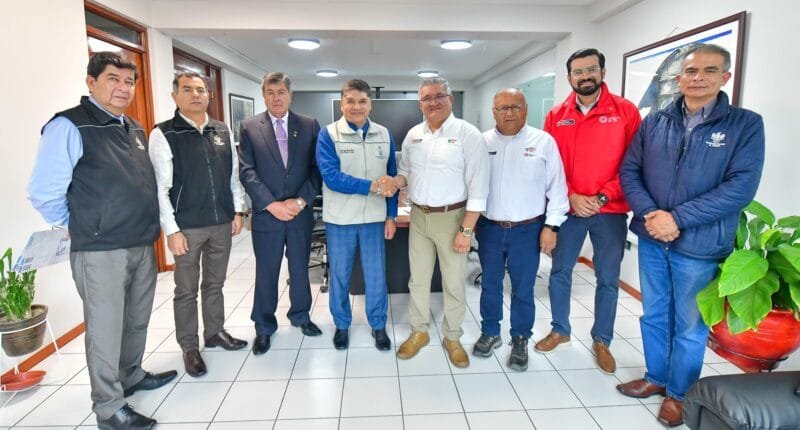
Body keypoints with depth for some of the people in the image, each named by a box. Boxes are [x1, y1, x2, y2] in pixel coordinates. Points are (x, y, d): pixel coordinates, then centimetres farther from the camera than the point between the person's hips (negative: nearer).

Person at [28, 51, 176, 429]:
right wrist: (84, 228, -3)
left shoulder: (135, 130, 12)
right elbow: (43, 193, -14)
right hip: (101, 251, -7)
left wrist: (146, 225, 12)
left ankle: (132, 376, 41)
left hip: (143, 245, 7)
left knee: (138, 321, 20)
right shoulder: (69, 126, -12)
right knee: (106, 330, 6)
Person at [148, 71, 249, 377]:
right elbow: (160, 187, -10)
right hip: (187, 226, -4)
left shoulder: (222, 131, 8)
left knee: (215, 283, 17)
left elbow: (234, 173, 12)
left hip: (222, 223, 4)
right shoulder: (163, 134, -7)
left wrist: (238, 210, 8)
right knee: (186, 290, 8)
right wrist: (171, 229, -13)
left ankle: (214, 332, 34)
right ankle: (189, 347, 23)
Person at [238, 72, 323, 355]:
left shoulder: (309, 126, 3)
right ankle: (264, 327, 27)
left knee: (300, 269, 15)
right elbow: (247, 171, -5)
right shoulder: (249, 128, 1)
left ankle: (300, 316, 36)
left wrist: (301, 200, -12)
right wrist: (272, 205, -14)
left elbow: (317, 168, 0)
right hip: (266, 213, -1)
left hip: (300, 212, 1)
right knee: (266, 274, 9)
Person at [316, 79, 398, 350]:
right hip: (339, 218, -2)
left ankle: (378, 325, 31)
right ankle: (342, 324, 34)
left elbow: (392, 177, 7)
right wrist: (372, 186, -22)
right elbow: (331, 177, -18)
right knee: (339, 275, 13)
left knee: (376, 275, 11)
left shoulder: (384, 135, 2)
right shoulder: (328, 135, -7)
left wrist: (391, 216, 2)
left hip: (375, 217, 2)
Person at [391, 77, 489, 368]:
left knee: (454, 282, 8)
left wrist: (466, 230, -16)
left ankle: (452, 337, 27)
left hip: (451, 217, -5)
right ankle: (419, 332, 32)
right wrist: (397, 181, -8)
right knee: (418, 279, 14)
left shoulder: (468, 134, -10)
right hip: (418, 216, 5)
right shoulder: (413, 135, 7)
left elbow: (478, 187, -13)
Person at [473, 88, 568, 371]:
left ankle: (520, 340, 28)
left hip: (527, 230, -2)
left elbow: (556, 188, -2)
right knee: (490, 284, 14)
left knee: (523, 289, 9)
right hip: (489, 228, 2)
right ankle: (490, 333, 33)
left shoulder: (543, 142, -3)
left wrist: (551, 226, -6)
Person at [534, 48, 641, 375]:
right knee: (560, 272, 11)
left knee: (608, 279, 8)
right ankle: (560, 330, 31)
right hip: (568, 209, 2)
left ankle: (602, 341, 26)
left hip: (610, 211, -1)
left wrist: (603, 197, -13)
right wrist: (571, 196, -11)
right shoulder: (556, 116, 2)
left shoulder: (625, 111, -3)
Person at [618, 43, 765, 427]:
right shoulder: (654, 122, 5)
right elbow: (629, 170, 3)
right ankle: (655, 378, 37)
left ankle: (678, 393, 32)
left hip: (700, 245, -3)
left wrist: (678, 218, -20)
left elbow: (741, 187, -13)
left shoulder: (745, 125, -4)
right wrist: (649, 214, -14)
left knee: (689, 324, 12)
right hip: (651, 239, 3)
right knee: (654, 314, 17)